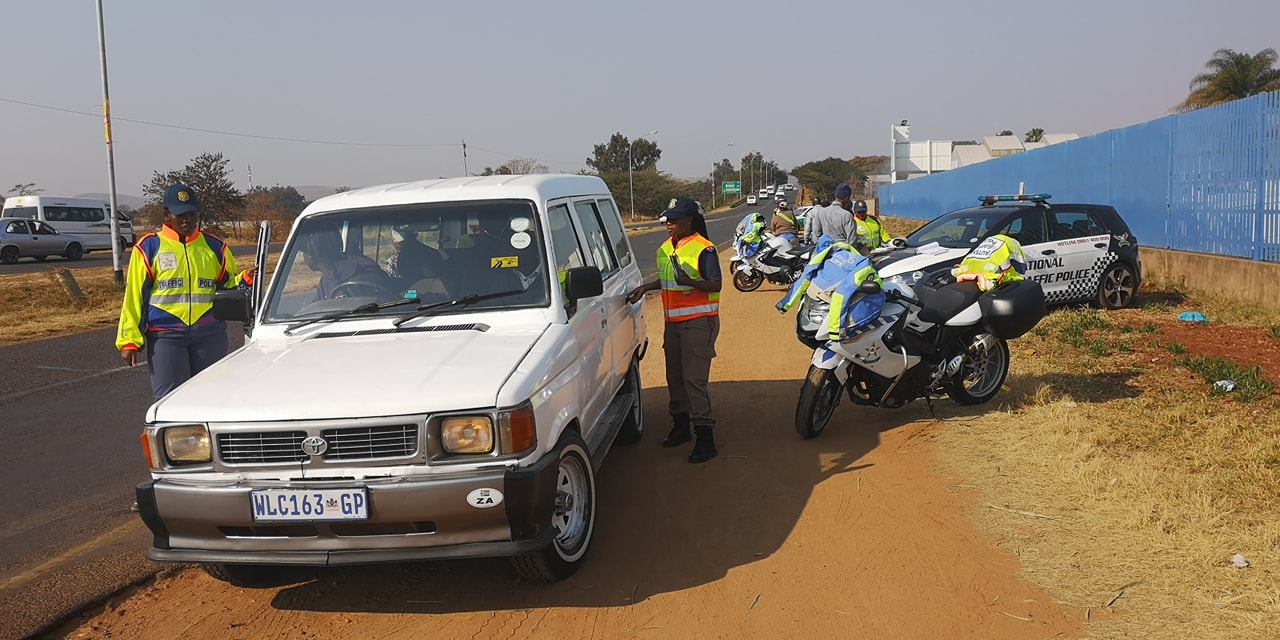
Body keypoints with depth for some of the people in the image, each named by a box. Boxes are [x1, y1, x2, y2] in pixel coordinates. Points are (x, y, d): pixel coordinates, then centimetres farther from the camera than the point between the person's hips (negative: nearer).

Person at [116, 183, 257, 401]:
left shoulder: (214, 247, 11)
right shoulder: (149, 247, 3)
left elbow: (228, 286, 18)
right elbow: (134, 295, 3)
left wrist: (245, 279, -6)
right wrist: (129, 340, -1)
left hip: (209, 334, 3)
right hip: (165, 334, -3)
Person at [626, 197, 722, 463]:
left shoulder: (703, 249, -12)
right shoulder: (665, 249, 13)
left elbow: (715, 284, -17)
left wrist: (691, 282, -32)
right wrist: (645, 288, 13)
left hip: (698, 321, -8)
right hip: (672, 321, 8)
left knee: (694, 379, -12)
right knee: (675, 376, 14)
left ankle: (706, 438, -8)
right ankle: (681, 426, 29)